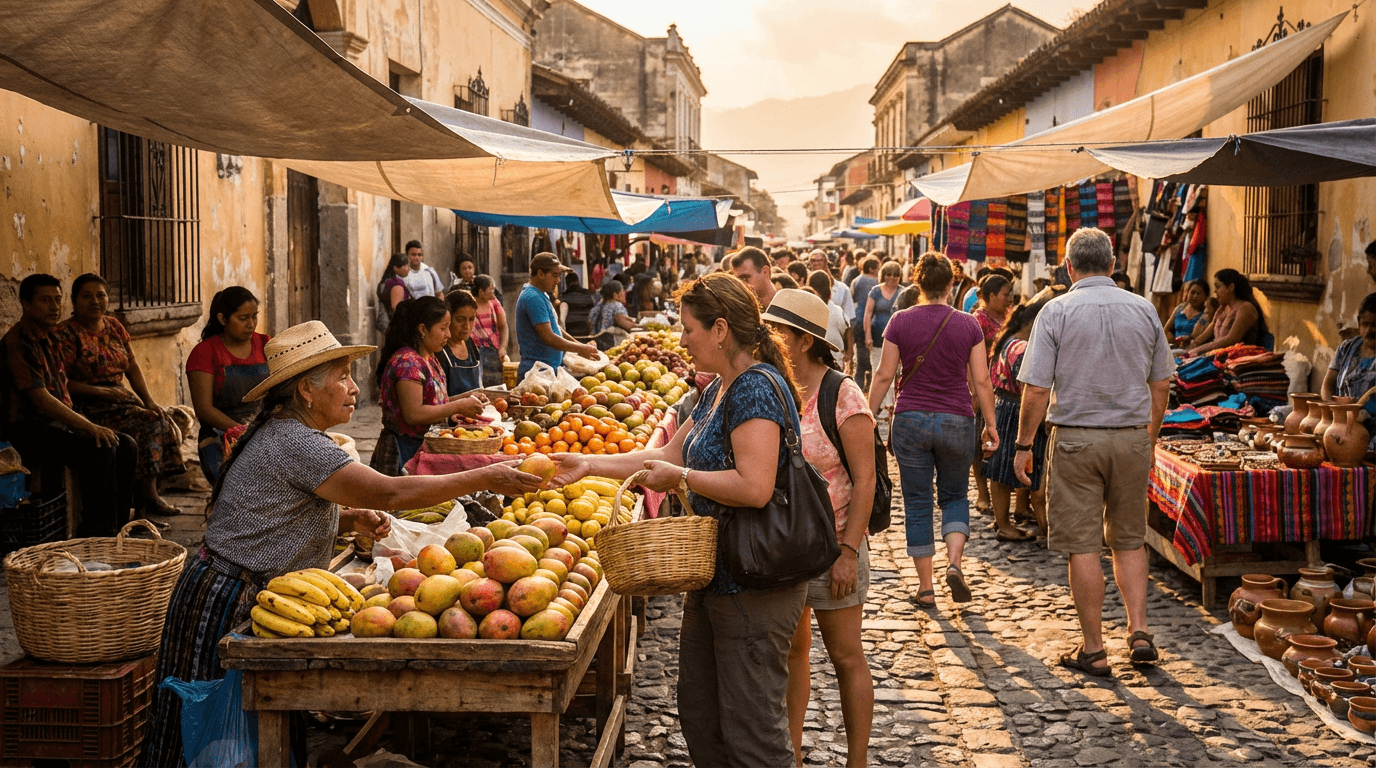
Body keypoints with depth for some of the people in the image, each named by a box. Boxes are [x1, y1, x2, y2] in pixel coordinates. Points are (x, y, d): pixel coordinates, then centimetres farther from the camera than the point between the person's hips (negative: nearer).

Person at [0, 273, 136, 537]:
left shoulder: (48, 339, 15)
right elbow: (41, 400, -22)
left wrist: (85, 425, 4)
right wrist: (89, 427, -23)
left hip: (55, 422, 9)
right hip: (29, 429, -9)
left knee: (125, 445, -2)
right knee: (99, 448, -27)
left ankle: (117, 526, 4)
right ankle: (96, 533, -19)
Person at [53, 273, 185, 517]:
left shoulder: (114, 327, 14)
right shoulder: (65, 334, -7)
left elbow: (132, 367, 16)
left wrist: (149, 399, 2)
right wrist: (100, 392, -19)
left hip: (121, 396, 7)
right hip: (87, 406, -7)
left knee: (163, 419, -18)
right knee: (147, 422, -26)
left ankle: (150, 490, -17)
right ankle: (147, 494, -18)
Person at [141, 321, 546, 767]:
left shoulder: (283, 434, 10)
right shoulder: (294, 443, -22)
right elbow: (390, 493, -28)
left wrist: (351, 520, -1)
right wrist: (485, 478, -25)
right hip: (231, 605, -10)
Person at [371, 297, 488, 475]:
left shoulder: (430, 358, 14)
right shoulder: (407, 362, -17)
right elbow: (413, 415, -24)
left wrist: (464, 401, 8)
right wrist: (458, 407, -17)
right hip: (407, 452, -9)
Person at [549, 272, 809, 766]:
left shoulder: (757, 387, -19)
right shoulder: (719, 390, 14)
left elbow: (754, 487, -29)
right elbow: (668, 456, 20)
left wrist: (681, 477, -16)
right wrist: (589, 465, 16)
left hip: (754, 587, -11)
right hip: (717, 575, 11)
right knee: (699, 712, 19)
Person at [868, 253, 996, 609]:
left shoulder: (901, 321, -3)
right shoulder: (968, 325, -2)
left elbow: (884, 375, -2)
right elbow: (981, 381, -1)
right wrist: (991, 425, 8)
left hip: (910, 420, 0)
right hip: (956, 420, 0)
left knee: (917, 503, 8)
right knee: (954, 496, 19)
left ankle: (925, 588, 11)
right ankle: (954, 562, -4)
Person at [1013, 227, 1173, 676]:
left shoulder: (1057, 312, -7)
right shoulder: (1144, 310, 3)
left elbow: (1036, 389, -10)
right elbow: (1161, 385, 9)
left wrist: (1024, 445, -1)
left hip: (1076, 439, -3)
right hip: (1132, 437, 4)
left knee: (1083, 546, 3)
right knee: (1130, 539, 18)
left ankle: (1094, 650, 8)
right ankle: (1139, 631, 10)